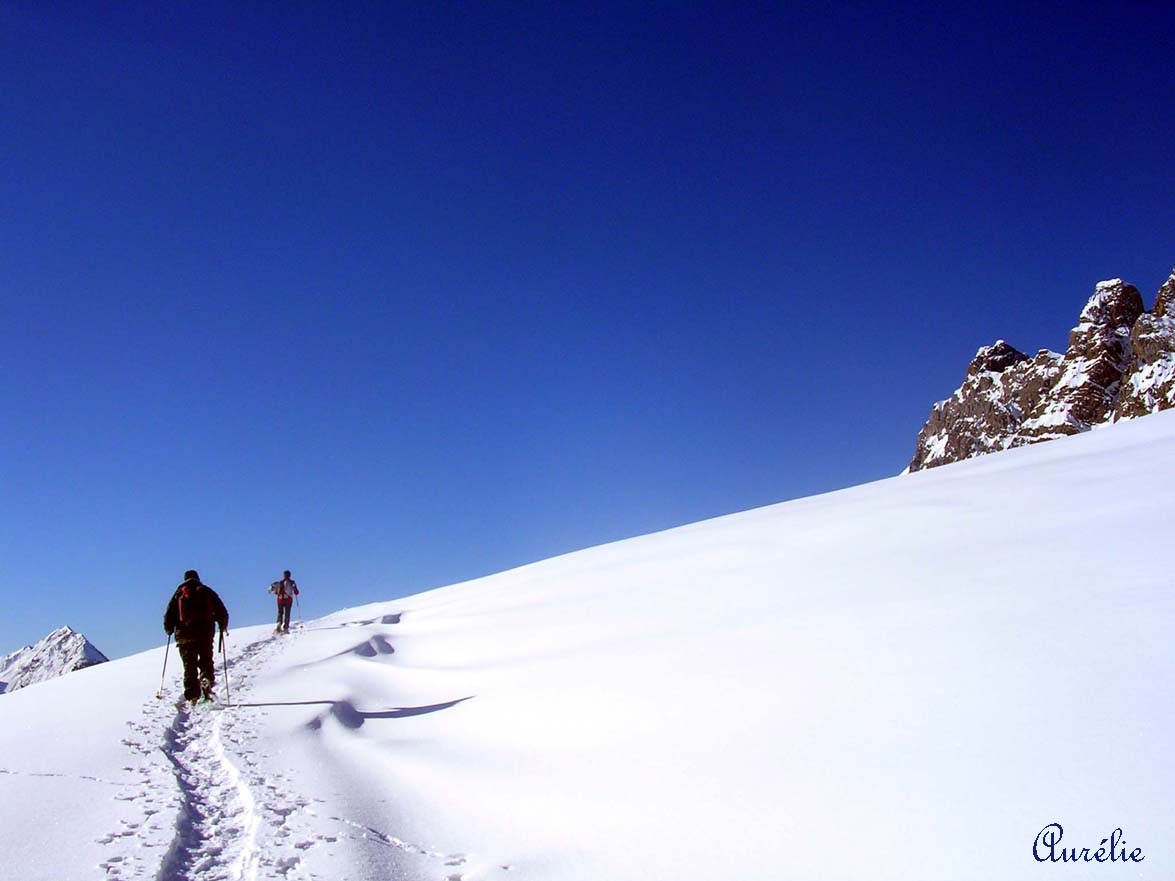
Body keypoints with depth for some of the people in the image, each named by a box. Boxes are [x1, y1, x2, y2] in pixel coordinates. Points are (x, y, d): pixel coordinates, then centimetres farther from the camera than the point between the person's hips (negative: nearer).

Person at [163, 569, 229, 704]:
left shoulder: (179, 593, 9)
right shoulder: (207, 592, 10)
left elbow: (169, 614, 6)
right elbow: (222, 612, 9)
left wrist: (168, 629, 22)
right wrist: (223, 627, 24)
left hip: (185, 635, 0)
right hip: (206, 634, 0)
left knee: (189, 665, 4)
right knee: (206, 661, 9)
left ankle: (192, 695, -4)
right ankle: (206, 678, -20)